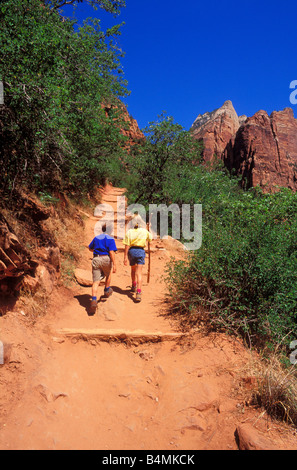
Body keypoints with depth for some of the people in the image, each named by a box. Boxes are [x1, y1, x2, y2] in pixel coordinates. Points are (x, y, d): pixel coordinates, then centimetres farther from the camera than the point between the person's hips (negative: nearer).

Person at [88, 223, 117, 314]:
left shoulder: (96, 238, 15)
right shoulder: (111, 239, 0)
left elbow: (90, 248, 28)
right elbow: (111, 252, -12)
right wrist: (114, 264, -13)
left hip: (96, 259, 3)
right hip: (106, 259, -3)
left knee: (95, 281, 0)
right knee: (108, 274, 28)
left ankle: (94, 300, -15)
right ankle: (107, 291, 41)